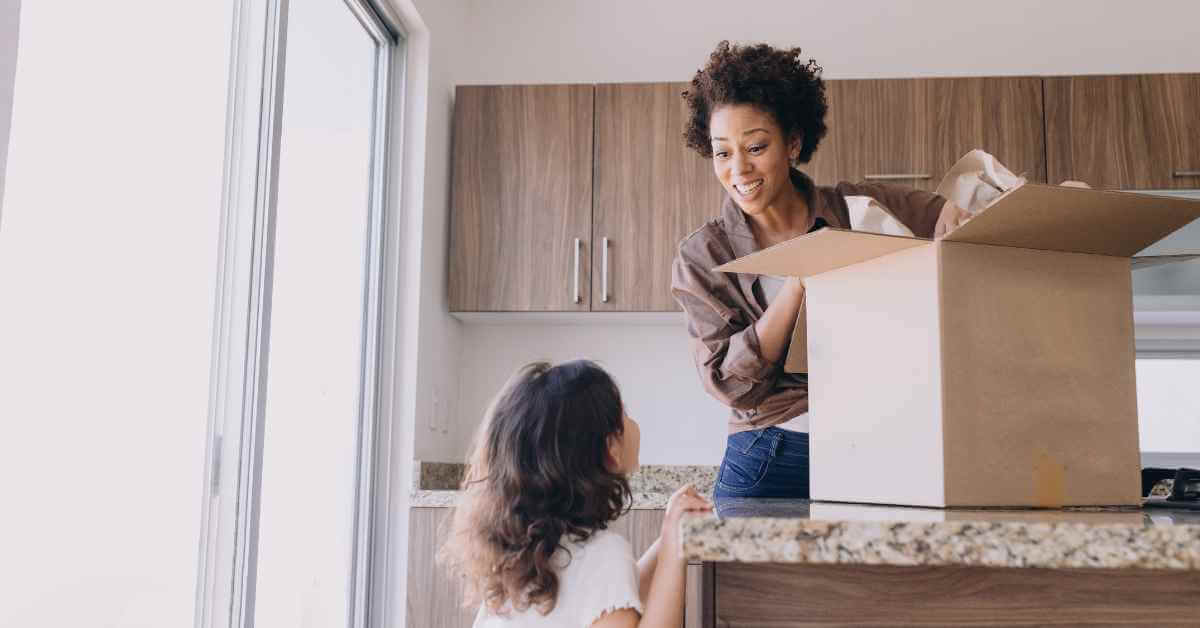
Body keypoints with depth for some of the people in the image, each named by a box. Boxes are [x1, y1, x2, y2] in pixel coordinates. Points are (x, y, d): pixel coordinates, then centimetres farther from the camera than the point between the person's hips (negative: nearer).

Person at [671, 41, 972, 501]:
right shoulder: (703, 257, -1)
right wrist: (801, 278, -16)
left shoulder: (860, 209, 3)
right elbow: (730, 383, -9)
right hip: (770, 464, -1)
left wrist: (961, 206, -14)